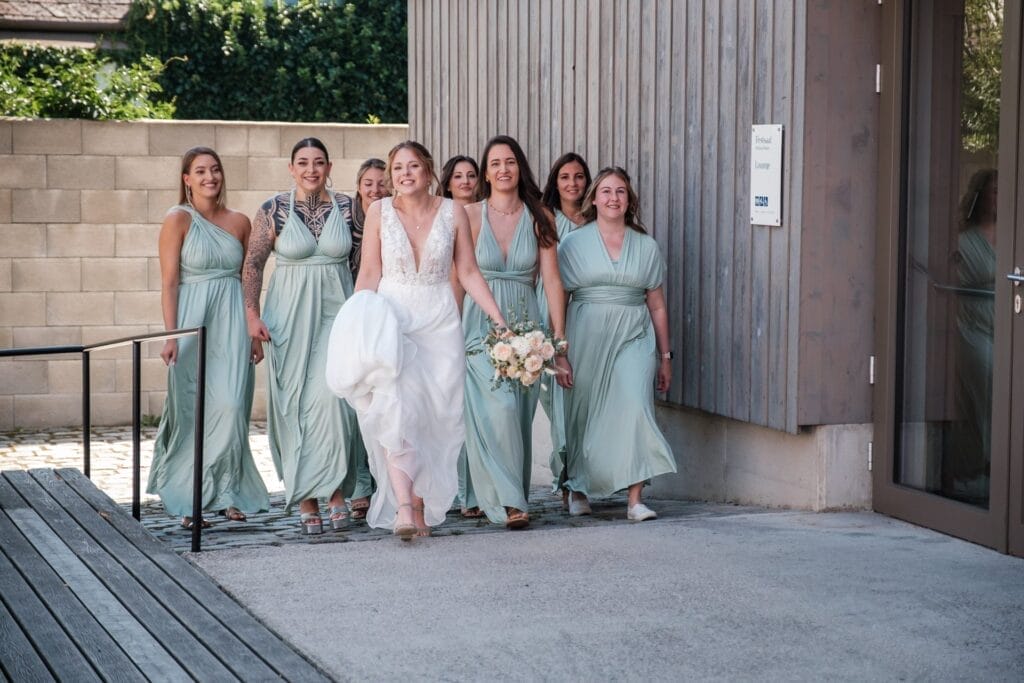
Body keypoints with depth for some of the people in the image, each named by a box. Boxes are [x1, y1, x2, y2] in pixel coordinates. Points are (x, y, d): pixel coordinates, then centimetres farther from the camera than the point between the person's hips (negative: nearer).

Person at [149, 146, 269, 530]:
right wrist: (171, 335, -12)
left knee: (230, 407, -8)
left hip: (232, 324, 3)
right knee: (193, 410, -1)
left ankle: (226, 494, 3)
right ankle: (191, 501, 7)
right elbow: (169, 282, -6)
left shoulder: (239, 222, 10)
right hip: (193, 323, -3)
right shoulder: (178, 219, -2)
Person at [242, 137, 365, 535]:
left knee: (331, 396, -15)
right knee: (295, 403, 0)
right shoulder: (274, 210, 0)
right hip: (290, 317, 0)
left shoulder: (346, 208, 4)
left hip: (337, 313, 0)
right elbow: (253, 263, 2)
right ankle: (306, 501, 8)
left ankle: (336, 491, -4)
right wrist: (252, 314, -6)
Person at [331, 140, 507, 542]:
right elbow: (369, 274, 3)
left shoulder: (452, 213, 2)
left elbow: (468, 273, 6)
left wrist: (499, 320, 0)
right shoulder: (379, 212, 1)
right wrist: (354, 327, -4)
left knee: (435, 414, -1)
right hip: (390, 319, -1)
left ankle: (421, 506, 10)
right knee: (394, 408, -17)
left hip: (439, 323, 1)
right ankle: (403, 507, -22)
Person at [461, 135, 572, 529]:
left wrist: (559, 342, -3)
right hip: (481, 327, -2)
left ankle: (512, 496, 18)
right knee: (498, 408, -17)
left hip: (525, 326, 3)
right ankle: (507, 501, -13)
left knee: (520, 415, 4)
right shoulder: (470, 216, 0)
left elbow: (552, 281, 2)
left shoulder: (539, 218, 5)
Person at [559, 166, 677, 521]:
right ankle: (577, 489, 27)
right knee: (583, 414, 5)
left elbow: (657, 305, 13)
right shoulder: (573, 244, 5)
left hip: (634, 338, 0)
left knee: (634, 408, -16)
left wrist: (665, 356, 12)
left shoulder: (646, 246, 10)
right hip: (586, 337, 0)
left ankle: (635, 499, -16)